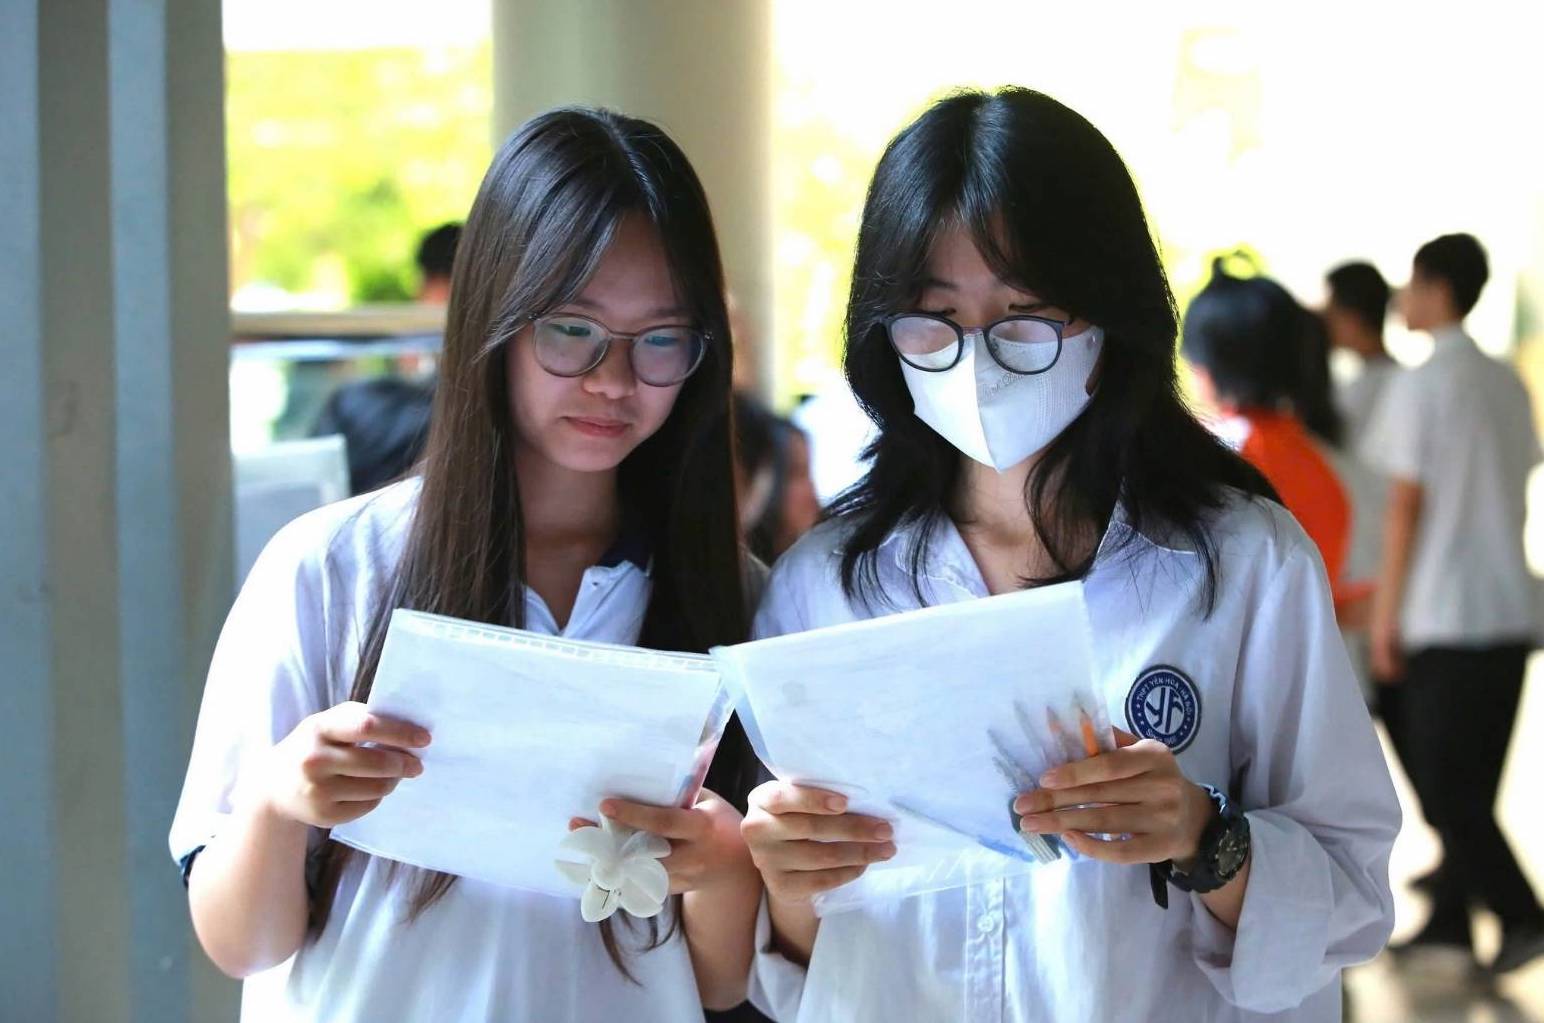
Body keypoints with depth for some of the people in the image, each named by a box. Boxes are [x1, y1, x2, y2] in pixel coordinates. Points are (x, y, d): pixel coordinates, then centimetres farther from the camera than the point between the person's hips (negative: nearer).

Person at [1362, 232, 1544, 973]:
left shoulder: (1421, 385, -10)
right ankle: (1450, 920, 16)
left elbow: (1406, 504, -11)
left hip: (1443, 614, -7)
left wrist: (1385, 612, -6)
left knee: (1442, 782, -1)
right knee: (1470, 783, 12)